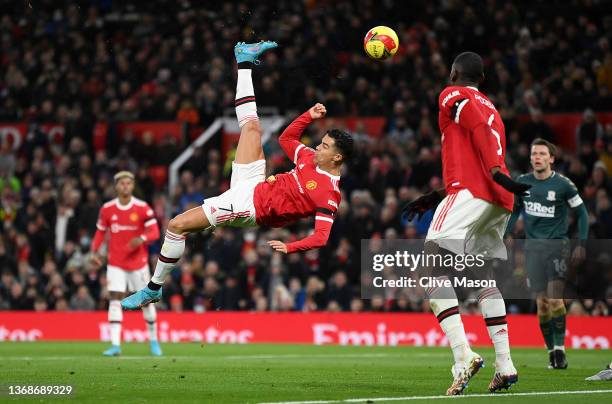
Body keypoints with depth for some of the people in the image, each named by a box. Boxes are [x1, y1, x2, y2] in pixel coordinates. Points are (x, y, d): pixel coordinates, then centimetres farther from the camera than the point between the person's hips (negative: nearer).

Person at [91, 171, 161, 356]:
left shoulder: (143, 208, -7)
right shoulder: (107, 209, -1)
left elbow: (155, 232, -10)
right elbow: (100, 232, 11)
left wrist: (142, 238, -30)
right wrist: (95, 252, 0)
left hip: (138, 262, -1)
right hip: (115, 263, 1)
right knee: (115, 300, -11)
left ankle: (153, 339, 26)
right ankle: (115, 344, -15)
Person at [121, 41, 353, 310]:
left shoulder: (329, 194, -18)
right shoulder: (312, 159, 5)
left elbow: (321, 237, -24)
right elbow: (286, 138, 23)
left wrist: (289, 247, -36)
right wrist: (310, 116, 11)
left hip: (248, 206, -8)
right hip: (255, 184, 8)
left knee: (176, 225, -16)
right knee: (251, 126, 14)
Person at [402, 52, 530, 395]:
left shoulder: (454, 96, 6)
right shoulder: (490, 107, 30)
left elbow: (480, 131, -12)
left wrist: (497, 174, -26)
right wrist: (435, 198, 34)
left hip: (470, 195, -9)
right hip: (499, 202, 9)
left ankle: (464, 355, -30)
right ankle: (505, 366, 15)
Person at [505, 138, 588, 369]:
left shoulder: (563, 184, -6)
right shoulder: (522, 182, 5)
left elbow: (581, 213, 2)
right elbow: (514, 211, 17)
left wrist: (582, 244, -4)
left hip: (557, 245, -3)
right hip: (533, 246, 3)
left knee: (555, 299, -15)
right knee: (541, 302, 0)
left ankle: (560, 348, -7)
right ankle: (551, 351, 8)